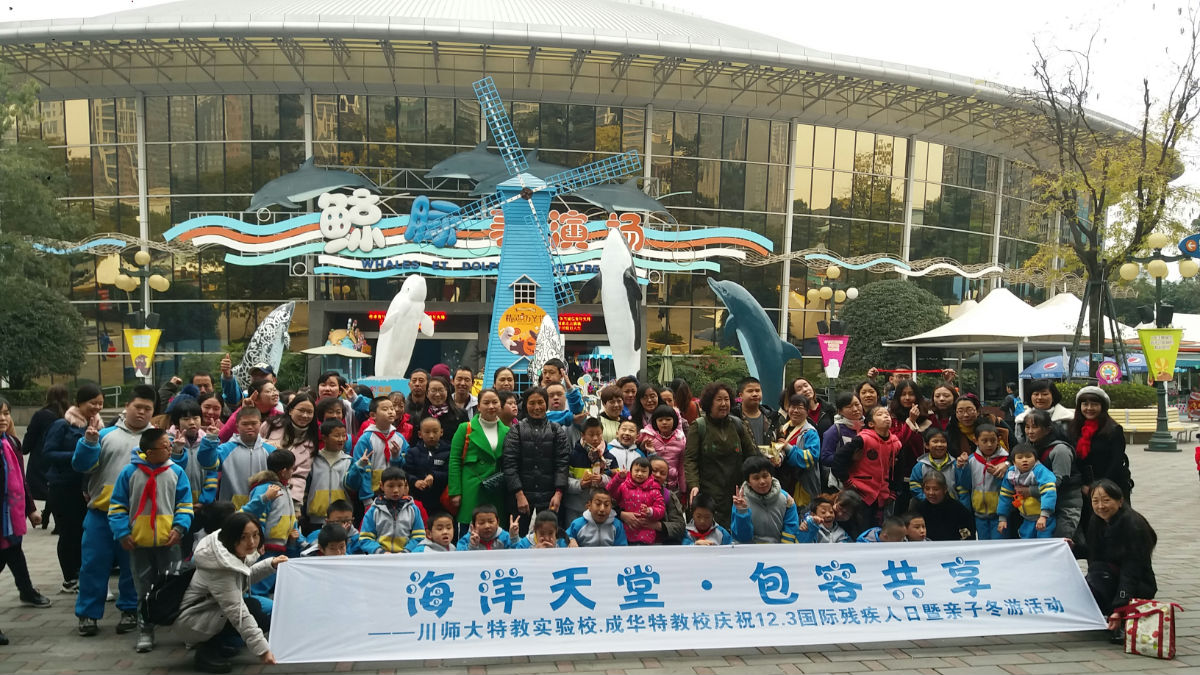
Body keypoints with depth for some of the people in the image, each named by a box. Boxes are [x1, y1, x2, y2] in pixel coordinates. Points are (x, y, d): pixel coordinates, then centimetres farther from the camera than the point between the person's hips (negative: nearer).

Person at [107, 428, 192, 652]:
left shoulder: (176, 471, 0)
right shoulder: (130, 472, -3)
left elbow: (185, 504, 3)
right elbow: (117, 506, 2)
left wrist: (179, 527, -10)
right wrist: (122, 533, -7)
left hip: (168, 541, 0)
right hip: (139, 542, 0)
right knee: (144, 589, 10)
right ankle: (145, 632, 21)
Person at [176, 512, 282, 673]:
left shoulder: (237, 552, -6)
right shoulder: (221, 566, -31)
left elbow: (244, 576, 14)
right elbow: (238, 613, -33)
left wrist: (270, 565, -4)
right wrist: (262, 649, -35)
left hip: (210, 609, 9)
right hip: (191, 621, -9)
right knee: (254, 609, -25)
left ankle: (216, 641, 8)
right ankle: (208, 649, -10)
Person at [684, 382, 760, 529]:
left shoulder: (737, 425, 11)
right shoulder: (699, 426, -1)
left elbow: (751, 454, 15)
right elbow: (690, 459, -5)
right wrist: (693, 485, -18)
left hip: (736, 491, 4)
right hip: (709, 493, -4)